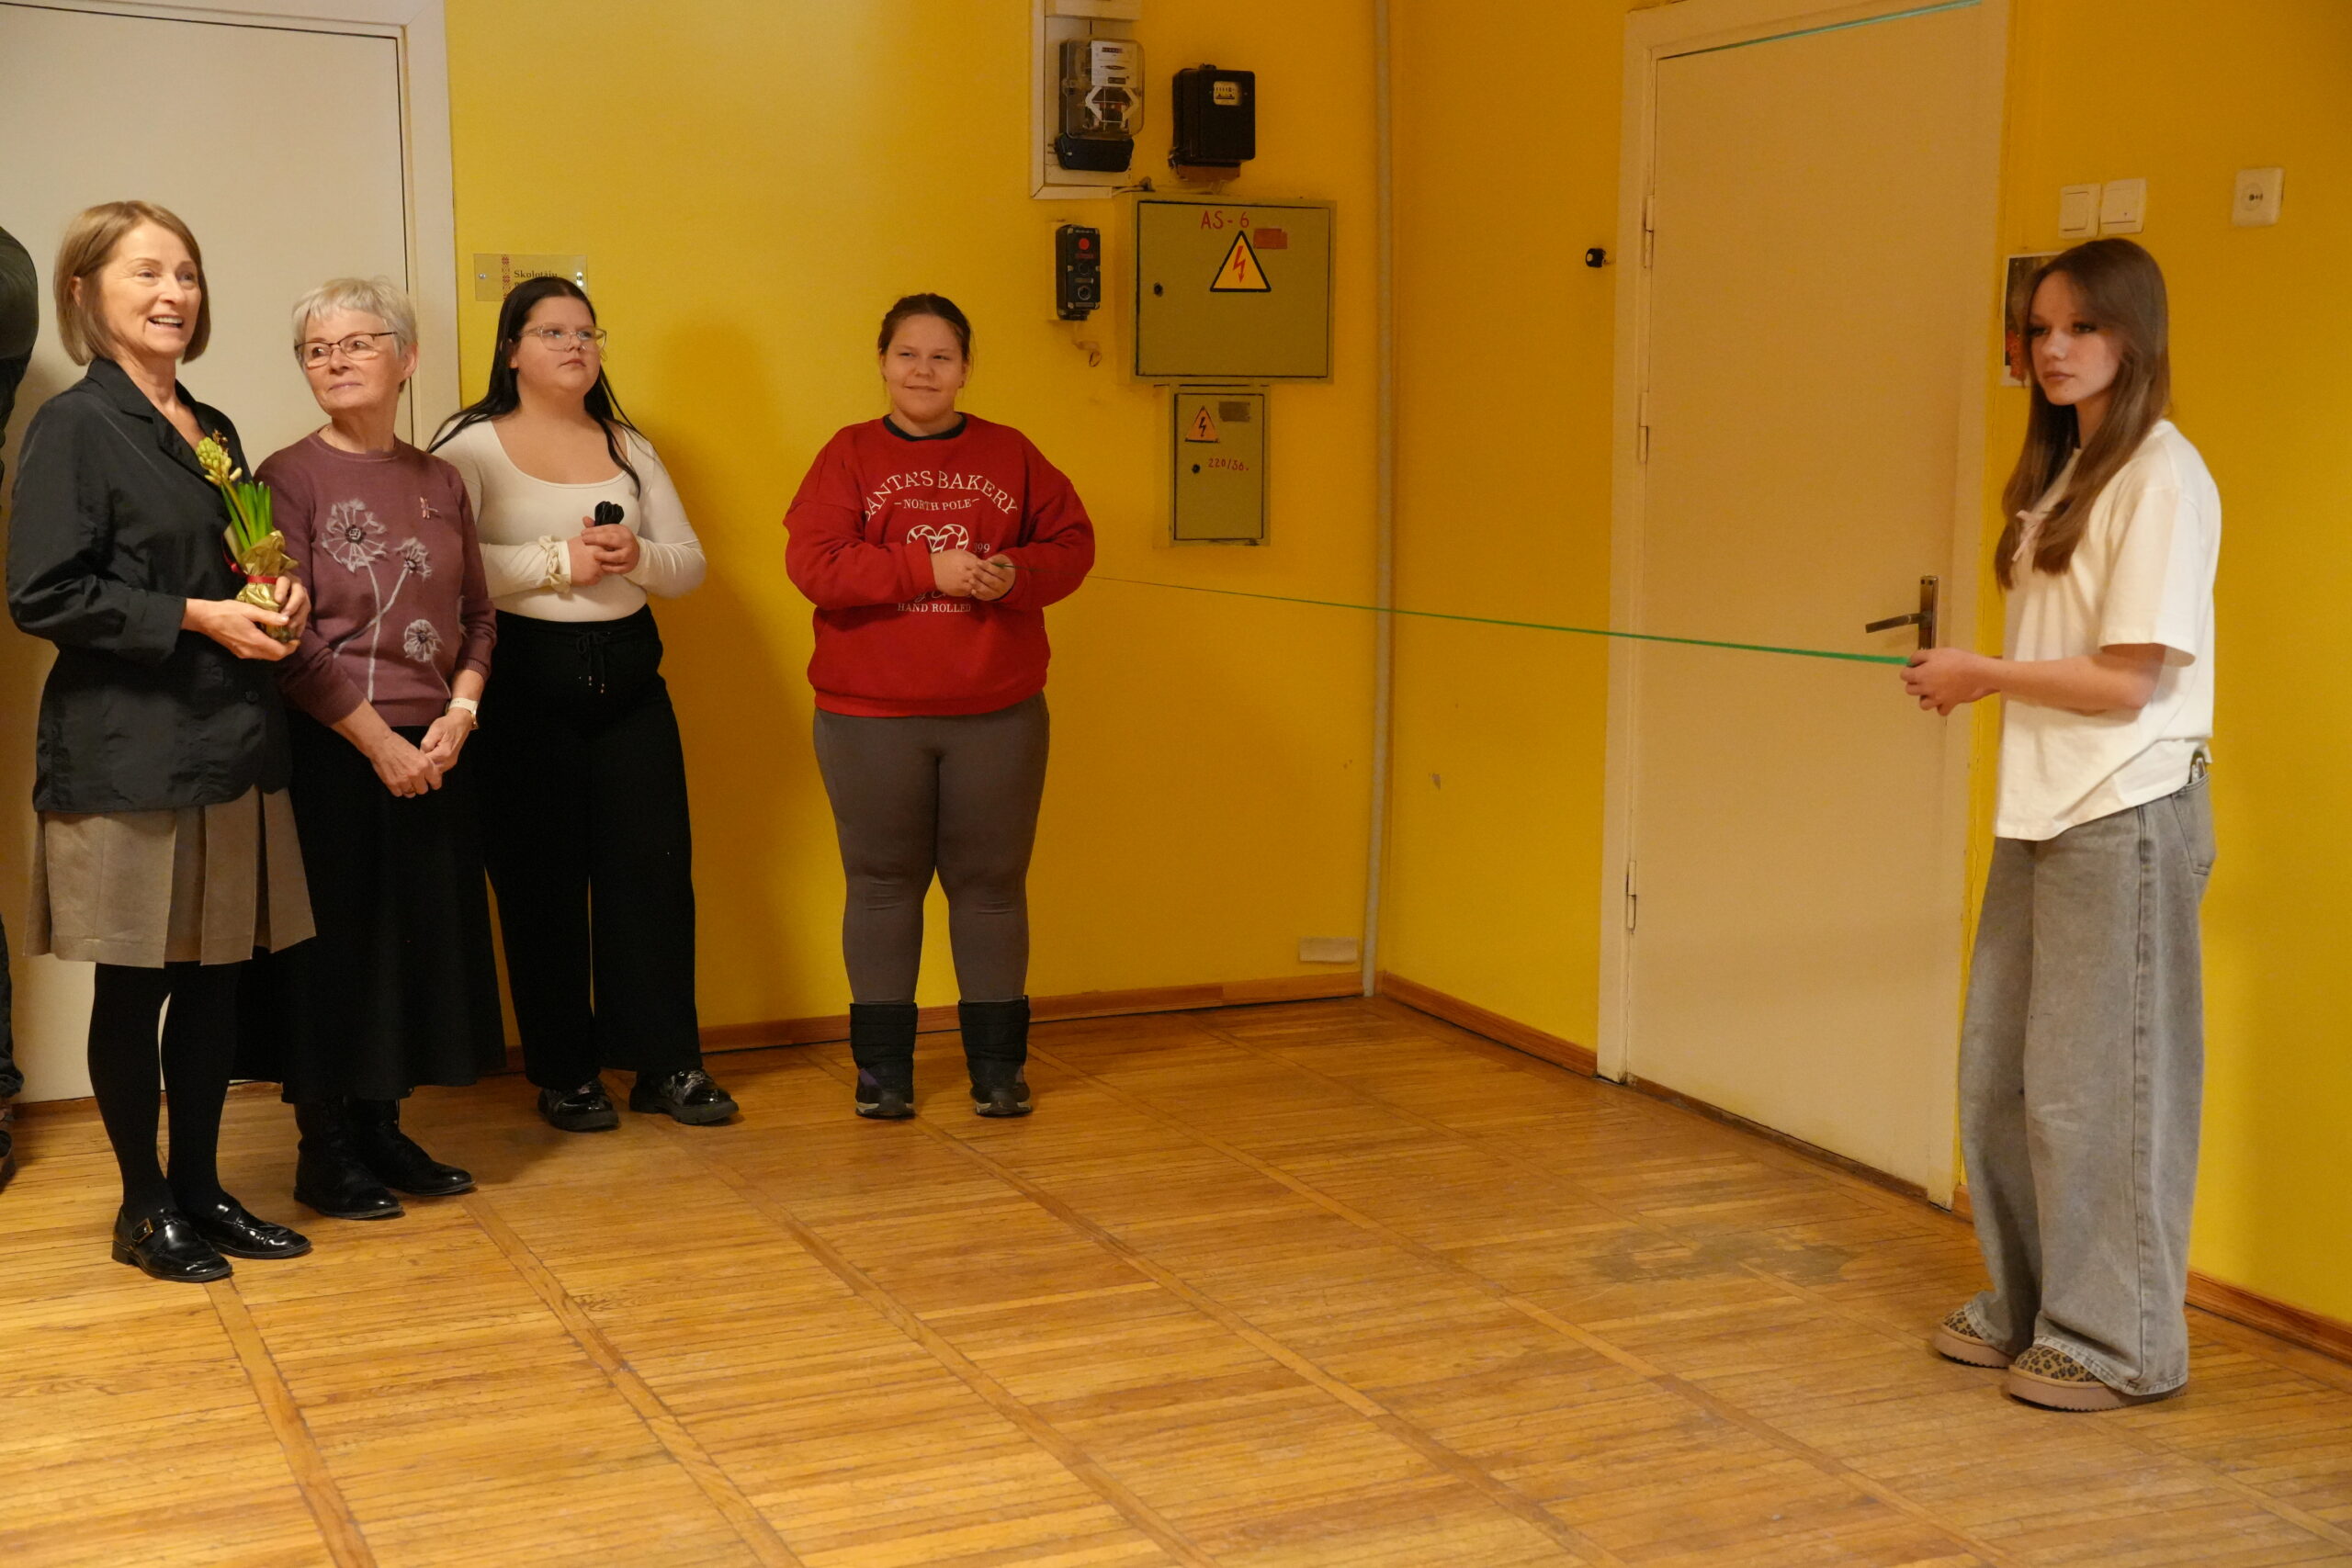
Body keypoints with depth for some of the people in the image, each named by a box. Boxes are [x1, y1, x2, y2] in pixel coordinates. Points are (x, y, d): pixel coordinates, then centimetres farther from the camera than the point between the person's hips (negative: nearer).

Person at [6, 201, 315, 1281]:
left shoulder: (212, 432, 14)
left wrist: (277, 597, 2)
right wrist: (197, 618, -17)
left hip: (229, 744, 7)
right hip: (127, 754, -7)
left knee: (216, 981, 11)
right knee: (135, 989, 4)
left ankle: (201, 1186, 24)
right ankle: (145, 1206, 17)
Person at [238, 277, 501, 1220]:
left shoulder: (438, 482, 10)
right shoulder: (291, 478, -6)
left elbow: (478, 617, 12)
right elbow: (290, 641, -12)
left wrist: (459, 713, -5)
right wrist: (380, 742, -14)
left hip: (433, 755, 5)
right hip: (332, 754, -5)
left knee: (417, 941, 10)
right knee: (332, 944, 2)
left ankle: (383, 1133, 24)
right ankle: (325, 1152, 15)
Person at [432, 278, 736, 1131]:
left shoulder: (629, 447, 15)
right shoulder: (470, 444, -1)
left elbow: (689, 564, 12)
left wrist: (638, 556, -9)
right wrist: (559, 560, -17)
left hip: (628, 676, 4)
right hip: (525, 680, -4)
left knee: (654, 867, 3)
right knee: (541, 881, 1)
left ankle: (666, 1063, 13)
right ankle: (563, 1074, 13)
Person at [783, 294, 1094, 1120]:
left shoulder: (1010, 454, 8)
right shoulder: (849, 456, 1)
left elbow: (1073, 542, 7)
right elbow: (813, 563, -11)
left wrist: (1017, 574, -14)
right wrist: (930, 570, -18)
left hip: (997, 713, 1)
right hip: (870, 716, -1)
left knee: (991, 882, 7)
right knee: (883, 883, 7)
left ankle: (997, 1065, 19)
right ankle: (883, 1069, 18)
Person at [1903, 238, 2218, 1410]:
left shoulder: (2162, 478, -13)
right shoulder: (2060, 474, 14)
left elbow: (2126, 679, -16)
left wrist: (1983, 675, -8)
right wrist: (1977, 681, 0)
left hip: (2122, 822, -9)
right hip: (2041, 815, 9)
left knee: (2096, 1084, 0)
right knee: (2001, 1075, 14)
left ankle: (2119, 1341, 14)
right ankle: (2026, 1309, 29)